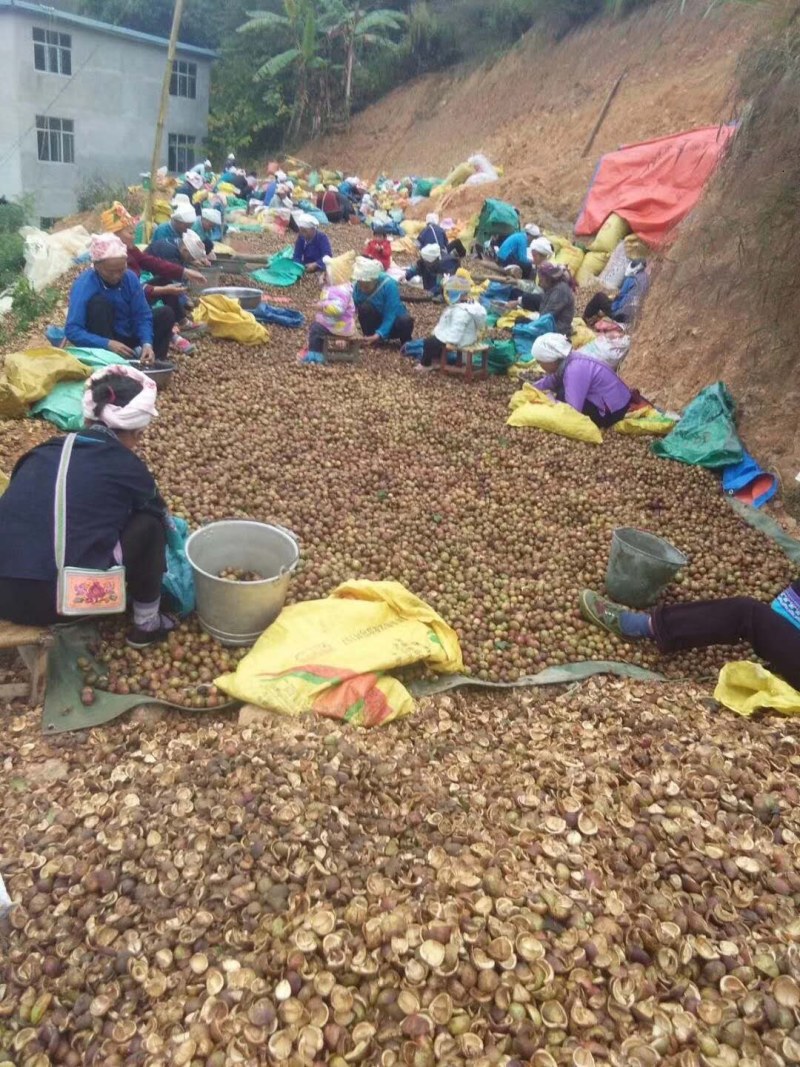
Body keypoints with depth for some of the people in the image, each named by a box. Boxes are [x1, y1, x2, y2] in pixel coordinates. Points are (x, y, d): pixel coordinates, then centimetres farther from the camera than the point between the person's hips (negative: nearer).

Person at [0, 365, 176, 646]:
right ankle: (147, 624, 19)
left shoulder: (43, 452, 15)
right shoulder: (126, 466, 2)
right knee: (149, 526, 10)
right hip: (60, 600, -6)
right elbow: (160, 517, 21)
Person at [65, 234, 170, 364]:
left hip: (128, 335, 4)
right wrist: (108, 344, -43)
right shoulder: (83, 285, -25)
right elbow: (72, 330, -31)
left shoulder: (130, 277, -12)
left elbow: (142, 315, -10)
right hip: (103, 342, -4)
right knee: (99, 303, -29)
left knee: (166, 314, -9)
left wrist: (147, 344, -30)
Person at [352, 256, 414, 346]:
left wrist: (379, 335, -44)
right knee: (364, 307, -28)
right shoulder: (358, 286, -18)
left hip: (393, 322, -2)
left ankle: (406, 342, -3)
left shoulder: (389, 285, -28)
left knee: (405, 321, -36)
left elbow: (390, 316, -31)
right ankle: (370, 338, -7)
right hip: (377, 321, 2)